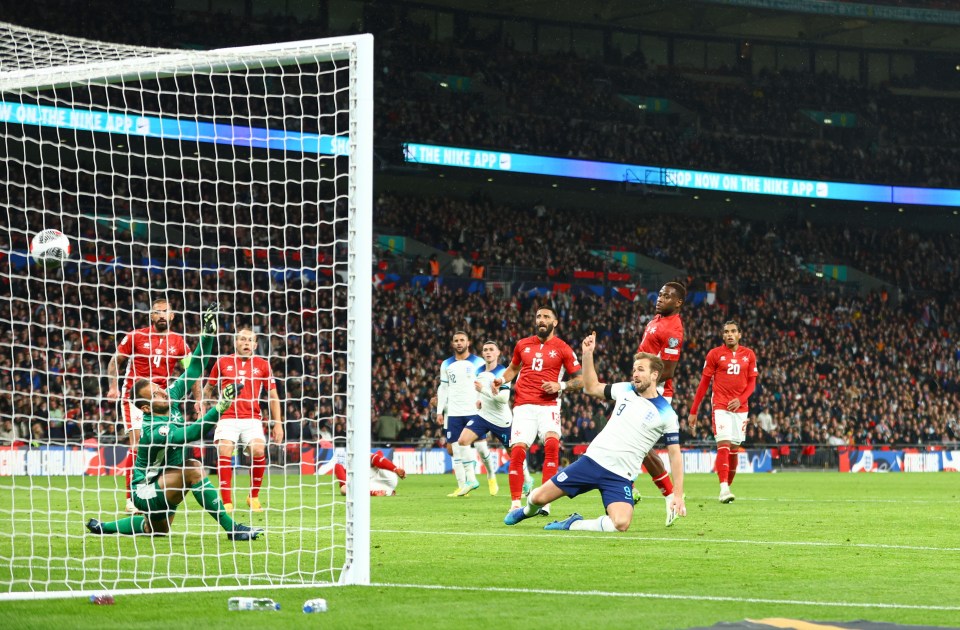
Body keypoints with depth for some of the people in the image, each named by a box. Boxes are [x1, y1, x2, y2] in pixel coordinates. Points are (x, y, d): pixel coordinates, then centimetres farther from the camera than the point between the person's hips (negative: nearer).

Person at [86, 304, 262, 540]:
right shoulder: (154, 430, -28)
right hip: (146, 491, -10)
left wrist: (208, 333, -13)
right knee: (193, 469, -31)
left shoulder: (171, 400, -4)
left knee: (156, 529, 28)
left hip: (163, 489, 10)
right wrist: (220, 407, -49)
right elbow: (193, 432, -41)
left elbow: (194, 370, -4)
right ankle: (231, 528, -30)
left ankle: (102, 527, 39)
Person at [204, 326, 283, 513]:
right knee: (224, 453, -20)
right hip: (227, 417, 0)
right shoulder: (223, 362, 8)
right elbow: (208, 390, 19)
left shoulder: (262, 365, 9)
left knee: (258, 451, -20)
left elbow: (273, 395, 13)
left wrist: (277, 423, 8)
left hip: (252, 418, 0)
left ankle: (254, 497, 1)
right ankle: (227, 502, -16)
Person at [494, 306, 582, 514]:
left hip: (548, 405, -3)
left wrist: (561, 386, -10)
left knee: (552, 443, -26)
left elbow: (580, 380, 7)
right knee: (517, 451, -11)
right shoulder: (523, 344, 14)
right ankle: (515, 503, 1)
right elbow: (513, 368, 32)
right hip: (523, 405, 3)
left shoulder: (562, 348, 4)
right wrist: (501, 380, 12)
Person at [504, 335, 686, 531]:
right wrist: (587, 354, 9)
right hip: (593, 460, 3)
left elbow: (675, 454, -1)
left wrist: (678, 494, -7)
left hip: (620, 477, -3)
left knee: (621, 524, -30)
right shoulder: (625, 390, 7)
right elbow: (592, 388, 21)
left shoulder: (666, 414, -4)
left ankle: (574, 524, -5)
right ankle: (528, 510, 39)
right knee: (539, 498, 1)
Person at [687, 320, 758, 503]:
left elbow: (752, 383, 11)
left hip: (740, 407, 3)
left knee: (734, 448, 6)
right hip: (720, 406, -3)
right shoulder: (715, 354, 1)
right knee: (723, 444, -17)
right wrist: (693, 411, 2)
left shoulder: (749, 355, 8)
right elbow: (704, 383, 4)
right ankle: (724, 489, -25)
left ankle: (728, 486, 18)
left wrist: (740, 400, -9)